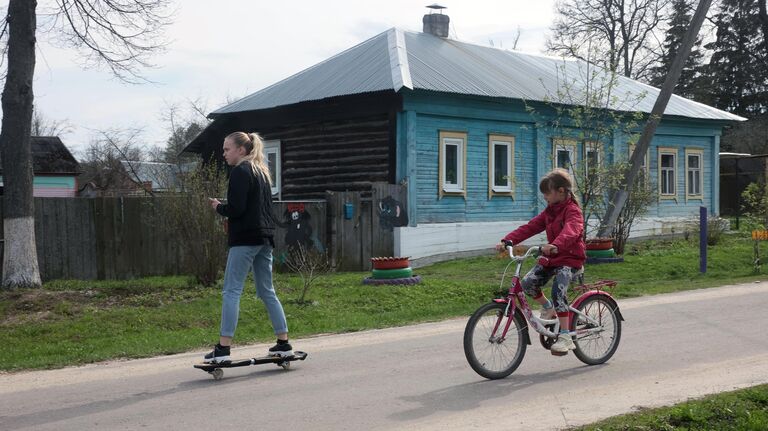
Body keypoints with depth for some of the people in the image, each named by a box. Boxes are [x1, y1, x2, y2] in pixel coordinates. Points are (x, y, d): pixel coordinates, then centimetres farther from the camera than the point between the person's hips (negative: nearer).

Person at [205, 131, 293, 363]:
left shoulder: (240, 172, -9)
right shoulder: (261, 171, 19)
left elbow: (236, 209, -17)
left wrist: (218, 207, 0)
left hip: (246, 239, -9)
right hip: (265, 238, 9)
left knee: (231, 291, -8)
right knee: (267, 291, 12)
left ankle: (223, 348, -11)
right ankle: (283, 343, 12)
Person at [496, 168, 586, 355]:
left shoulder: (573, 211, -13)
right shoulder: (549, 211, 13)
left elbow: (570, 231, -34)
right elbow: (530, 227, 6)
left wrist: (555, 245, -54)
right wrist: (507, 240, -8)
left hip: (570, 258, -7)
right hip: (551, 257, 7)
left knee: (558, 292, -26)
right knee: (528, 282, -15)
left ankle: (565, 337, -22)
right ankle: (548, 307, 12)